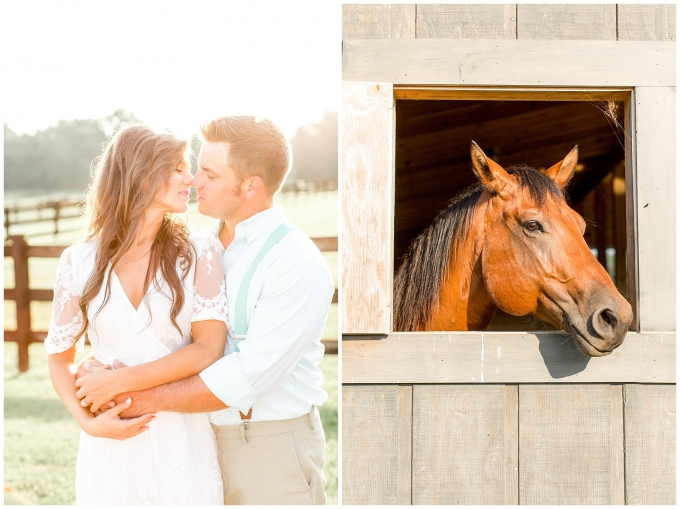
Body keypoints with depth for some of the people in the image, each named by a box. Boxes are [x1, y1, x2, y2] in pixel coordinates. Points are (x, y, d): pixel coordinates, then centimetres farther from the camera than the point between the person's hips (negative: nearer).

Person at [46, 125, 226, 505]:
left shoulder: (199, 253, -2)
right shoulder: (80, 262, 0)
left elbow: (208, 349, -9)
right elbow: (60, 357, 9)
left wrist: (120, 381, -12)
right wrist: (88, 421, -6)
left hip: (184, 444, 0)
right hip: (111, 446, 1)